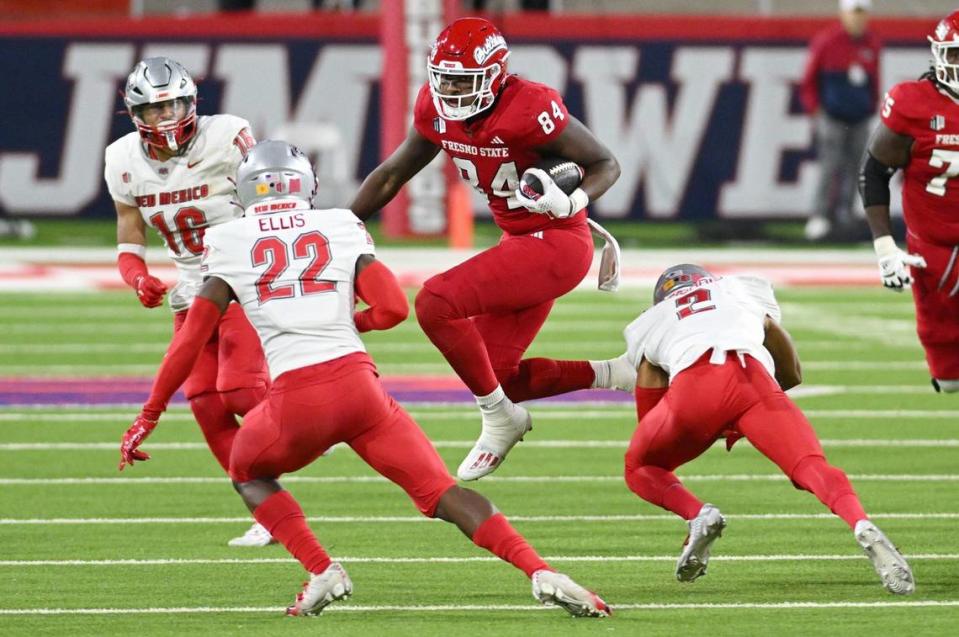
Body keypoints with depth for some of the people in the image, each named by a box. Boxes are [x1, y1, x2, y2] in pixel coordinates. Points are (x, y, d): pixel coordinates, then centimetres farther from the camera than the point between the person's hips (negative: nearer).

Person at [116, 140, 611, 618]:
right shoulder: (340, 228, 15)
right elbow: (393, 307, 6)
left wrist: (148, 417, 16)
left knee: (248, 474, 28)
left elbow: (190, 340, 9)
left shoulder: (229, 243, 12)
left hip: (294, 400, -1)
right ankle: (540, 572, -15)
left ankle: (320, 569, 7)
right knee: (440, 491, 4)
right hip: (357, 382, 1)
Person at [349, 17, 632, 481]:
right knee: (496, 374, 10)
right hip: (519, 242, 9)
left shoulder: (528, 109, -24)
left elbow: (605, 164, -16)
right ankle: (613, 375, 23)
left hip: (556, 243, -9)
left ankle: (499, 419, -5)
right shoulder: (438, 111, -2)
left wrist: (571, 202, -35)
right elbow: (392, 175, 11)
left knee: (437, 302, -21)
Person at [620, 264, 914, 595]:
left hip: (693, 386, 0)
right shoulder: (746, 289, 41)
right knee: (811, 466, -10)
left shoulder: (649, 323, 37)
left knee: (641, 468, 23)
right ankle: (862, 526, -41)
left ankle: (697, 515, -6)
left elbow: (649, 418, 32)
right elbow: (793, 374, 44)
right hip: (751, 379, 0)